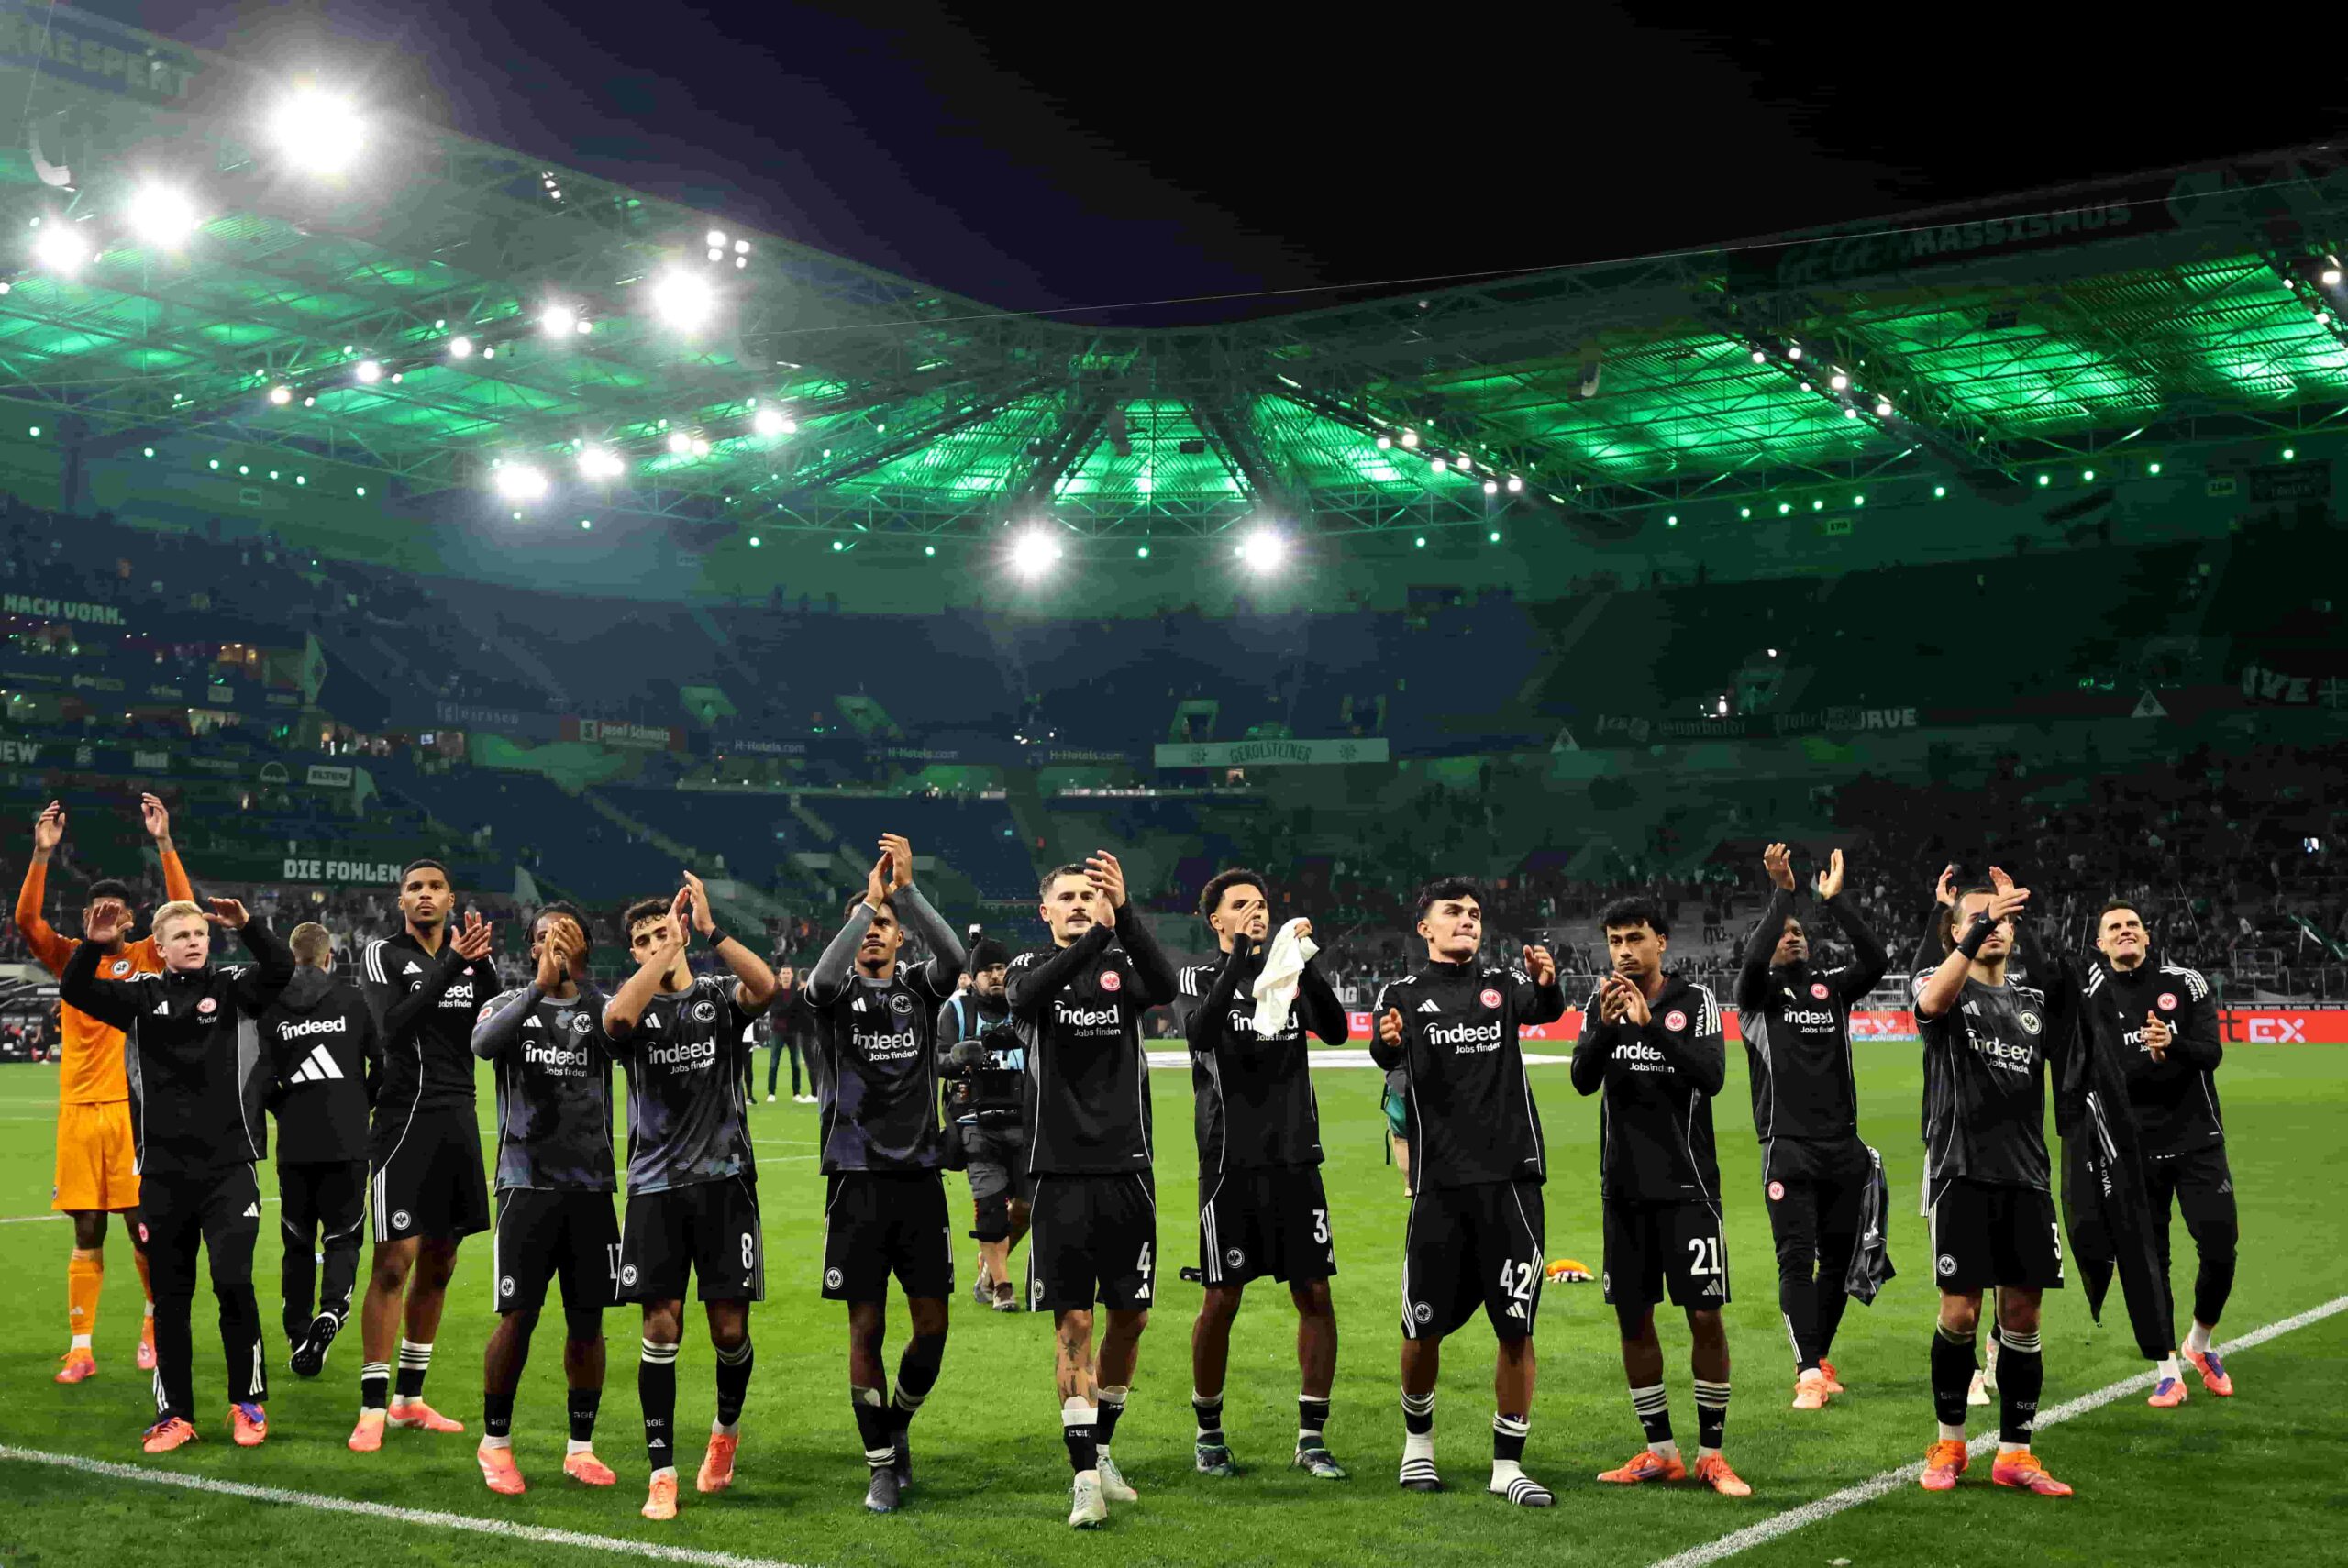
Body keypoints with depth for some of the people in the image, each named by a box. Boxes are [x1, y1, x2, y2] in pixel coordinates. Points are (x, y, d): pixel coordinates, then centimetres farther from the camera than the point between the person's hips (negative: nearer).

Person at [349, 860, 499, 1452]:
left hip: (459, 1118, 6)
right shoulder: (383, 954, -3)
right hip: (407, 1118, -6)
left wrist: (482, 965, -14)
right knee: (394, 1263, -10)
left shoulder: (471, 956, 10)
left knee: (438, 1264, 10)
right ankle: (373, 1407, -3)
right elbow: (395, 1027, -19)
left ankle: (409, 1399, 21)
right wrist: (451, 965, -25)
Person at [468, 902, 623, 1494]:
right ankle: (495, 1442, 16)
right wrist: (539, 987, -28)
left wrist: (578, 978, -26)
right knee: (518, 1318, -3)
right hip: (528, 1184, -1)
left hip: (591, 1186, 1)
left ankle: (580, 1449, 19)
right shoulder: (510, 1005, 5)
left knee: (587, 1323, 5)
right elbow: (483, 1044, -18)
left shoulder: (598, 1007, 6)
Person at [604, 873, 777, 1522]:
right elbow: (617, 1017, -21)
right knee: (661, 1327, -4)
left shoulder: (720, 995, 5)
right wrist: (666, 951, -20)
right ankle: (662, 1472, 4)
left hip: (724, 1180, 0)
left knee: (730, 1327, 2)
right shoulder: (634, 1005, 6)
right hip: (655, 1184, 0)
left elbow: (765, 986, -18)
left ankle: (727, 1428, 31)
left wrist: (710, 929, -22)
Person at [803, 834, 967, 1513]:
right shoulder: (839, 993, 3)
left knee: (932, 1322, 1)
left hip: (920, 1176, 2)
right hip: (857, 1178, -2)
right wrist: (868, 900, -26)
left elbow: (952, 956, -16)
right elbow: (821, 978, -22)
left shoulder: (920, 989, 7)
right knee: (866, 1327, 0)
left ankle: (897, 1425, 27)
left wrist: (906, 889, -25)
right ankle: (881, 1465, 11)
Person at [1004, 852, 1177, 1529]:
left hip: (1127, 1169, 2)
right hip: (1062, 1173, -2)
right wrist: (1094, 936, -35)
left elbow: (1165, 986, -18)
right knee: (1073, 1322, -3)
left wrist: (1124, 912, -31)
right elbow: (1026, 996, -22)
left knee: (1130, 1317, 9)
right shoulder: (1030, 967, 4)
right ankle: (1085, 1476, 2)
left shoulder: (1124, 963, 6)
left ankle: (1100, 1448, 27)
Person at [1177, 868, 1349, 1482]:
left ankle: (1311, 1437, 11)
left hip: (1296, 1160, 3)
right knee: (1221, 1299, 1)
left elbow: (1336, 1031, -7)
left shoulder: (1290, 976, 11)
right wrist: (1242, 951, -27)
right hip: (1230, 1162, -3)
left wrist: (1304, 961, -18)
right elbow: (1203, 1028, -21)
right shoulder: (1203, 978, 1)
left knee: (1315, 1294, 1)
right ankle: (1209, 1433, 18)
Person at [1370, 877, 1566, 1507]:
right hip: (1440, 1183, -1)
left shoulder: (1503, 983, 9)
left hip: (1511, 1177, 1)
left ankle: (1507, 1466, 12)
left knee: (1516, 1328, 1)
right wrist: (1388, 1042, -36)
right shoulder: (1404, 993, 6)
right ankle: (1418, 1440, 29)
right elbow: (1387, 1054, -13)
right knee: (1424, 1329, 4)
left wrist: (1547, 982, -34)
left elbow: (1546, 1010, -11)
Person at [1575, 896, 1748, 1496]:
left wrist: (1651, 1026, -26)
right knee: (1633, 1318, 7)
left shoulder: (1695, 1001, -3)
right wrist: (1605, 1027, -23)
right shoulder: (1602, 1003, 6)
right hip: (1624, 1188, 3)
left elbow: (1712, 1078, -17)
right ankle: (1660, 1452, 18)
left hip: (1686, 1185, -3)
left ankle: (1711, 1455, 7)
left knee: (1705, 1317, -5)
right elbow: (1583, 1081, -6)